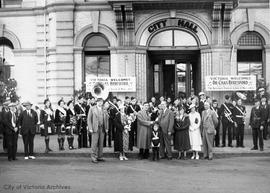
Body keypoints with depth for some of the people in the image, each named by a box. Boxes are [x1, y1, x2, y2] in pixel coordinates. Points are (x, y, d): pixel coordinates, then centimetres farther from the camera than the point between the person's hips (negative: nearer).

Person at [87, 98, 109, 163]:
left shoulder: (104, 110, 12)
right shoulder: (92, 109, 3)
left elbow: (106, 119, 16)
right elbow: (89, 119, 0)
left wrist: (106, 128, 7)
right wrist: (90, 128, -8)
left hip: (102, 128, 4)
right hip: (95, 128, -4)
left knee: (101, 143, 4)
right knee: (95, 142, -8)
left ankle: (99, 157, 9)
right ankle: (93, 157, -4)